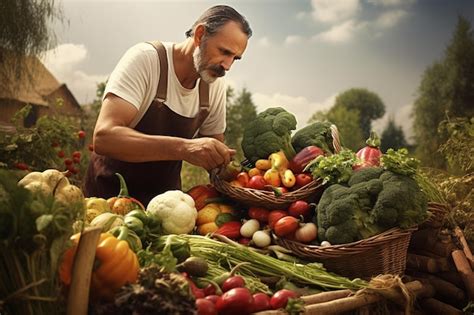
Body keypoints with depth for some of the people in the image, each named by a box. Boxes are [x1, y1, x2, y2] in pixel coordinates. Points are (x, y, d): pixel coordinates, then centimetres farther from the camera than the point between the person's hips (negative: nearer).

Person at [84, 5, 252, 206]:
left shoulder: (215, 85, -4)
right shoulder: (145, 58, -18)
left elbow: (214, 150, 7)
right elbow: (104, 137, -29)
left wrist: (226, 170, -16)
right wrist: (183, 148, -40)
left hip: (164, 196, 5)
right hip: (111, 192, -4)